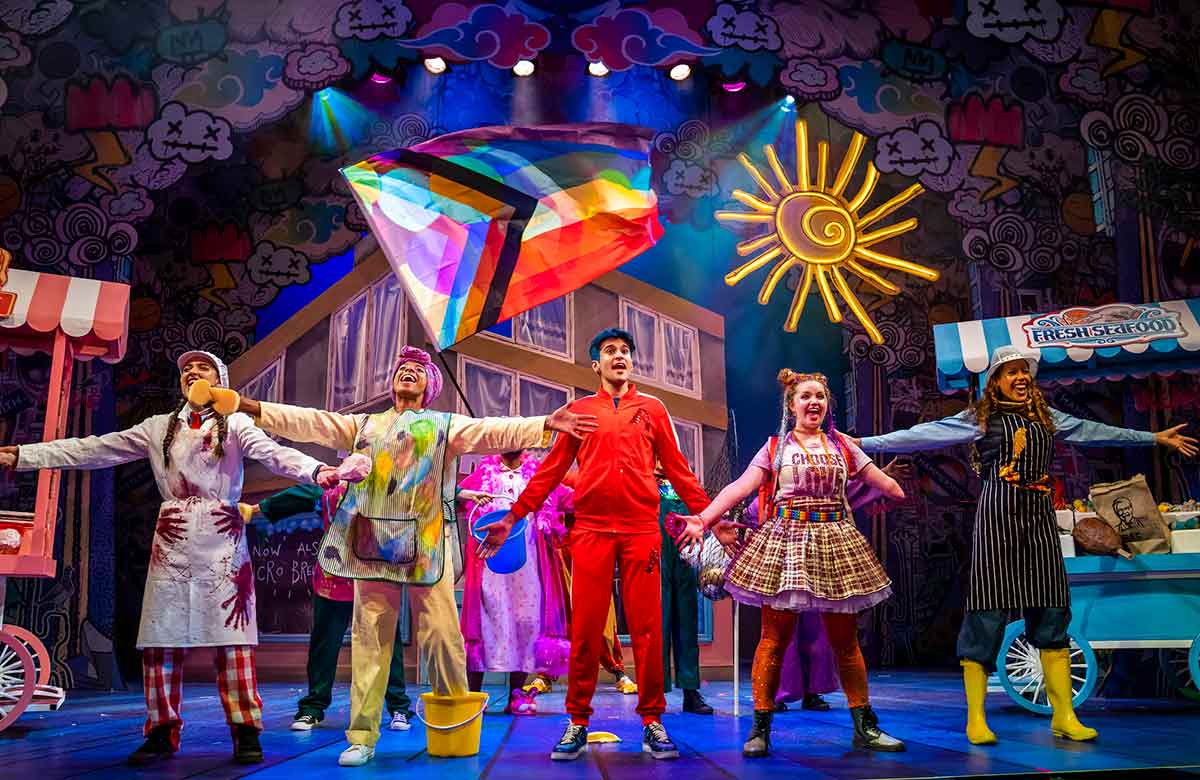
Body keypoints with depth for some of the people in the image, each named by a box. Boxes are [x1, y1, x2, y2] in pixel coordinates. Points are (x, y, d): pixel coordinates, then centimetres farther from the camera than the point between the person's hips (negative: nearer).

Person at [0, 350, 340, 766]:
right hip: (172, 543, 4)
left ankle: (246, 732, -2)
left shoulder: (235, 424, 5)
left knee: (231, 638, -7)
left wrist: (317, 470, -32)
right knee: (160, 640, 1)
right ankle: (162, 733, 12)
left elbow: (273, 452, -12)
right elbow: (93, 449, 13)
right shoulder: (159, 428, 15)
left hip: (222, 542, -3)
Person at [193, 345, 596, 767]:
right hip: (374, 542, 3)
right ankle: (362, 736, 5)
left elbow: (496, 430, -4)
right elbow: (307, 422, 13)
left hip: (426, 544, -2)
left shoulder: (446, 425, 11)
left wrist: (547, 423, -19)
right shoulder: (363, 425, 20)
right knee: (369, 638, 2)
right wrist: (246, 405, 5)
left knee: (441, 633, -5)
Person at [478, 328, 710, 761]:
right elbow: (550, 471, 10)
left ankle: (652, 722, 11)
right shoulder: (579, 411, 12)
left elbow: (678, 470, 11)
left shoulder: (652, 409, 12)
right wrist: (510, 519, 5)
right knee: (585, 629, 1)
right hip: (591, 531, 0)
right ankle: (577, 723, 11)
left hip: (642, 531, 0)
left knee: (647, 627, 1)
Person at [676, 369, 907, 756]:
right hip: (785, 542, -2)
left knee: (845, 640, 7)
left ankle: (864, 727, 17)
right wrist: (704, 518, -13)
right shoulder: (775, 446, 7)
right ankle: (760, 728, 5)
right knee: (774, 638, -2)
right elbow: (740, 486, -3)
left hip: (835, 542, 2)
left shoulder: (842, 446, 13)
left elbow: (884, 483, 18)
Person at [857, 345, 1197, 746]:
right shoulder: (979, 418, 3)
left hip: (1039, 518, 5)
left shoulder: (1046, 416, 17)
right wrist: (865, 443, -7)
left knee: (1052, 611, 2)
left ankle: (1064, 716, 8)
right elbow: (921, 435, -1)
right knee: (988, 611, -6)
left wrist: (1155, 437, 34)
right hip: (998, 517, -5)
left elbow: (1093, 431, 27)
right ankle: (976, 719, -1)